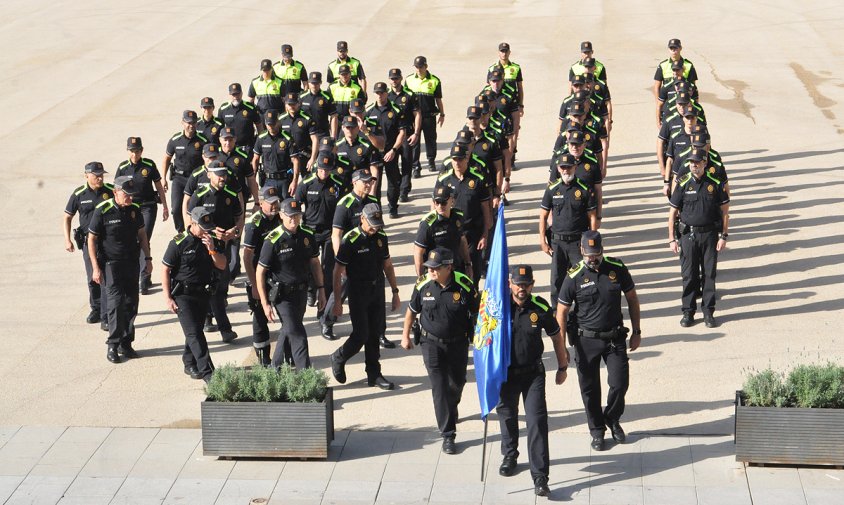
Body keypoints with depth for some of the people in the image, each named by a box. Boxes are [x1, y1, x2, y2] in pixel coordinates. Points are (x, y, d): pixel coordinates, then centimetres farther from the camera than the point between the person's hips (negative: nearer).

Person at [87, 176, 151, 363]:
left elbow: (142, 235, 16)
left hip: (131, 263, 5)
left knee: (131, 304, 7)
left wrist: (148, 259, 13)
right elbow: (92, 239, -8)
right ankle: (113, 345, -4)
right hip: (111, 264, -5)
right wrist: (96, 268, -11)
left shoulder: (134, 209, 3)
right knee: (116, 302, -12)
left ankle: (126, 343, 17)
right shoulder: (103, 211, -13)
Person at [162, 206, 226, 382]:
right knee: (194, 334, -11)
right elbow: (165, 271, -8)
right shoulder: (179, 243, -12)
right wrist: (168, 298, -12)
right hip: (183, 295, -5)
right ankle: (207, 372, -14)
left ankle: (190, 364, 30)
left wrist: (212, 249, -16)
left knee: (195, 331, 14)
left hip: (203, 294, 5)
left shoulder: (211, 241, 4)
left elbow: (222, 265, 2)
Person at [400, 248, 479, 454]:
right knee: (439, 388, -7)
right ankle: (448, 435, -3)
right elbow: (412, 310, 5)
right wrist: (405, 335, 11)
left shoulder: (465, 286, -17)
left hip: (458, 344, 1)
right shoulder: (423, 286, -12)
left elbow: (477, 314, -4)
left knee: (457, 383, 20)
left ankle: (450, 412, 52)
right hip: (432, 344, -1)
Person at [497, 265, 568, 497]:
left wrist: (562, 367, 13)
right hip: (505, 372, 1)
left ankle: (540, 476, -8)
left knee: (537, 421, -10)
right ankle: (510, 456, 46)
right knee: (507, 416, 19)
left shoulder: (540, 307, -9)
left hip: (533, 373, -1)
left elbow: (556, 336, 6)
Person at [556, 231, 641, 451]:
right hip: (586, 340, -1)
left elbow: (632, 299, 7)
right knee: (590, 389, 7)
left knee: (620, 383, 0)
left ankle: (612, 420, 28)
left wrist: (637, 331, 8)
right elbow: (561, 312, -3)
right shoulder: (574, 276, -10)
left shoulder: (617, 268, -4)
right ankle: (597, 430, 26)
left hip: (615, 337, 1)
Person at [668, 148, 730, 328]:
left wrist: (723, 236, -3)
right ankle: (688, 312, 14)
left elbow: (725, 211, 2)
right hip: (688, 234, 0)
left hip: (710, 234, 0)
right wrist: (672, 239, -3)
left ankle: (708, 312, 16)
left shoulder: (715, 183, -3)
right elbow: (673, 213, 2)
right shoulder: (683, 184, -3)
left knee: (709, 274, 5)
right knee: (689, 275, 4)